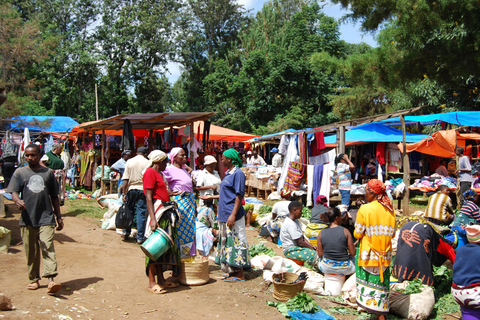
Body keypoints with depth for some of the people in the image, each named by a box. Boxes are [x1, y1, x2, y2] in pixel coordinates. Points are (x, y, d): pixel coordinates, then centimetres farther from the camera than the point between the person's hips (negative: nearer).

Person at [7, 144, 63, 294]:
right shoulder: (20, 172, 7)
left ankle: (51, 279, -16)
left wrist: (59, 217, 12)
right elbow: (14, 191, -2)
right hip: (27, 219, 1)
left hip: (46, 218, -1)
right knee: (31, 251, 9)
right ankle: (33, 279, 22)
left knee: (48, 247, -12)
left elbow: (54, 196, 14)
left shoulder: (48, 172, 9)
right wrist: (18, 201, -27)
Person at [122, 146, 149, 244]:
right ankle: (140, 237, 4)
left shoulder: (129, 162, 3)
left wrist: (124, 193, 3)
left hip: (131, 188, 2)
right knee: (141, 213, 2)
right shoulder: (147, 162, -2)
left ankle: (126, 231, 17)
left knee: (129, 210, 17)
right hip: (143, 189, -2)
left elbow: (125, 180, -1)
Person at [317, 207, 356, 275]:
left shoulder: (321, 233, -7)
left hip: (326, 268, 2)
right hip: (344, 269, -2)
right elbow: (352, 253, -9)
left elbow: (320, 255, -1)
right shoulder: (345, 231, -13)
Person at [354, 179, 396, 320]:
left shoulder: (365, 209, -13)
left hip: (368, 254, -5)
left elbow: (358, 234, -9)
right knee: (381, 284, 11)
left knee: (370, 283, 4)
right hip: (385, 254, 5)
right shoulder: (389, 209, 2)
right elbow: (392, 233, 9)